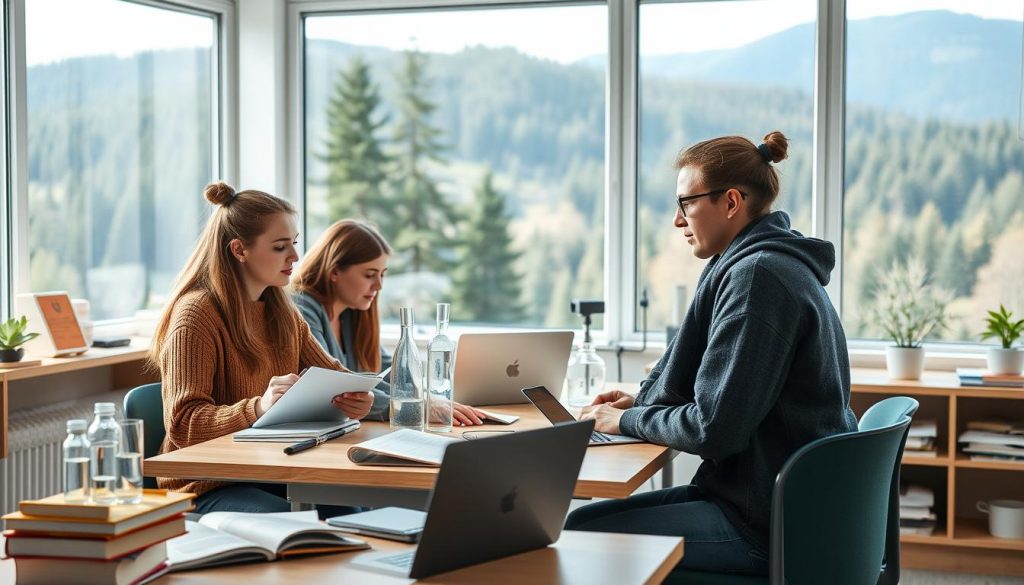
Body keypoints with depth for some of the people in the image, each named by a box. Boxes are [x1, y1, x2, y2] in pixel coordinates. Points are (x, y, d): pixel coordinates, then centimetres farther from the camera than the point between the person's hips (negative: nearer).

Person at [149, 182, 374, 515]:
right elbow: (183, 425, -18)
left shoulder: (281, 312, 13)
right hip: (207, 485, -7)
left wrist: (354, 398, -13)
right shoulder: (195, 314, -13)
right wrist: (259, 407, -34)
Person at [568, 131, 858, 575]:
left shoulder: (758, 274, -18)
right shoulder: (772, 263, 15)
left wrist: (628, 420, -5)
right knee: (582, 518, 9)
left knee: (578, 539, -12)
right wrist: (641, 401, 12)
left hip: (766, 523, -10)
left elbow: (714, 429, -21)